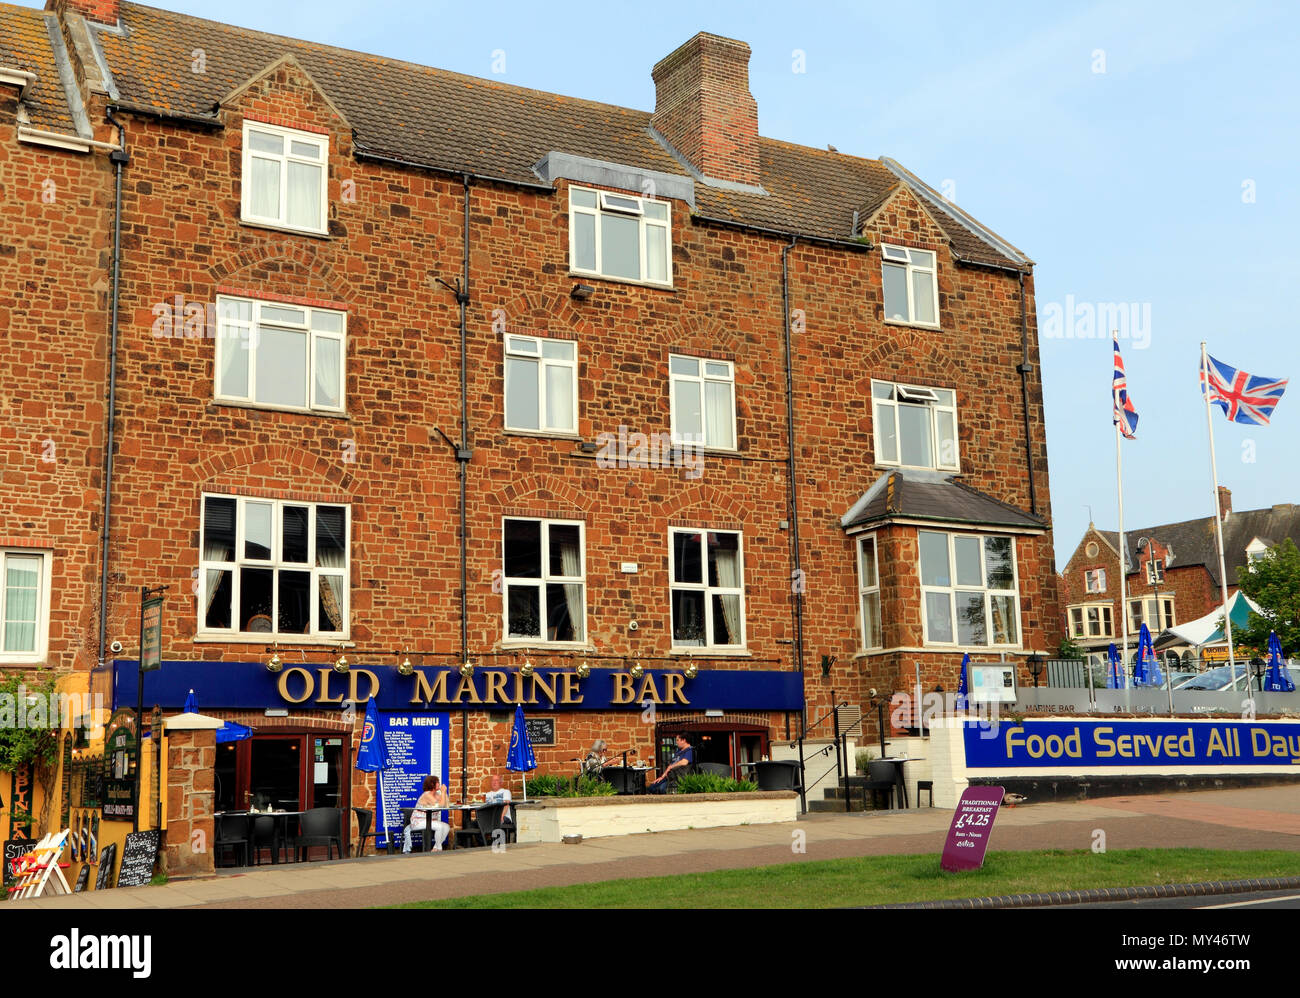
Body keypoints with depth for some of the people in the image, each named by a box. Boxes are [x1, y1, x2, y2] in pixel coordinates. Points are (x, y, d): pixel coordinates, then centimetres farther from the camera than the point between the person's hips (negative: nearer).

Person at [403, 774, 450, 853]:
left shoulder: (436, 794, 8)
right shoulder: (427, 795, -19)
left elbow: (446, 805, 4)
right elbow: (441, 805, -23)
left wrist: (444, 792, 0)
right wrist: (443, 792, -15)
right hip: (417, 822, -9)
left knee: (447, 827, -3)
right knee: (440, 826, -25)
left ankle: (436, 848, 5)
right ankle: (438, 848, -7)